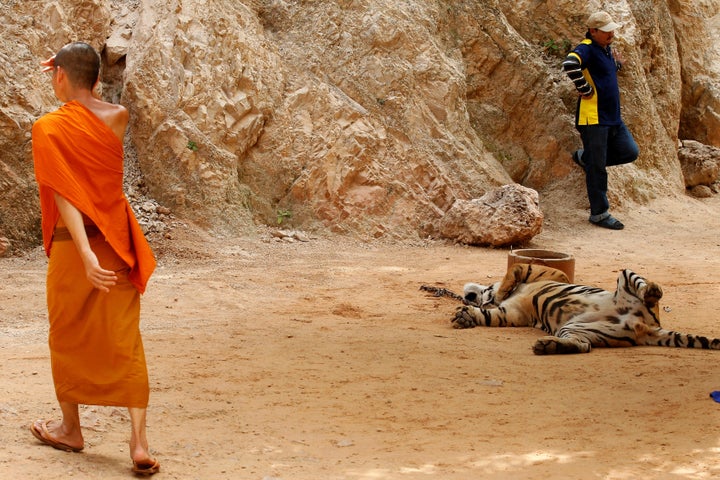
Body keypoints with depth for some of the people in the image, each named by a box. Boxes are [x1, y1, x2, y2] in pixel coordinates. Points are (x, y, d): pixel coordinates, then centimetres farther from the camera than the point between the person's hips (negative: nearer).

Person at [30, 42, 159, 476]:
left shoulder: (49, 129, -13)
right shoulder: (119, 118, -1)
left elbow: (65, 196, -20)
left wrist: (86, 254, -25)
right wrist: (76, 79, 14)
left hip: (74, 243, -3)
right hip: (118, 240, 3)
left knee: (68, 338, 16)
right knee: (125, 341, 3)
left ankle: (70, 428, 31)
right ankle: (140, 442, -5)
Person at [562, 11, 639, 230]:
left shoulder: (606, 49, 14)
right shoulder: (587, 49, -14)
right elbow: (570, 64, -35)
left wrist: (617, 64, 13)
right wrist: (584, 89, -24)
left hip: (613, 117, 9)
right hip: (593, 118, -9)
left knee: (630, 152, 8)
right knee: (596, 168, -2)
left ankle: (584, 157, 24)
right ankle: (599, 213, 7)